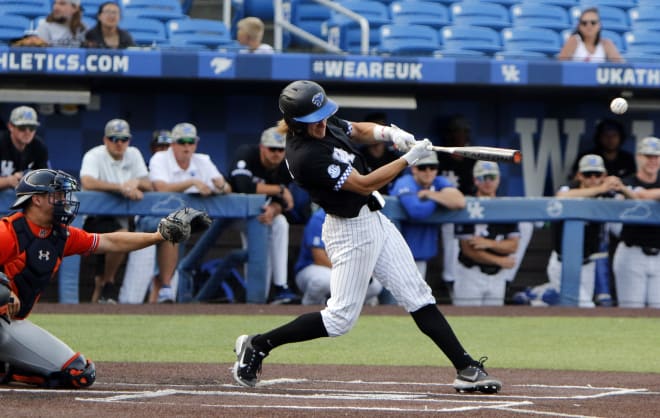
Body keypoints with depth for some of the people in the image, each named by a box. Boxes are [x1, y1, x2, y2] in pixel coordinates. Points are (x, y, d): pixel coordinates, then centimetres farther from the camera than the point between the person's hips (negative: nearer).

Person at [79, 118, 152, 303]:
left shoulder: (133, 155, 6)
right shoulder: (95, 156, -12)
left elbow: (148, 185, 1)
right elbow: (87, 183, -31)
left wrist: (136, 183, -23)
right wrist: (122, 188, -36)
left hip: (120, 218, 6)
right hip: (94, 217, -6)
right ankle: (108, 286, -11)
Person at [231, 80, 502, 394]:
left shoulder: (324, 125, -1)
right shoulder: (305, 156, -27)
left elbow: (359, 130, 20)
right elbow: (364, 184, -24)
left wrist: (389, 133, -1)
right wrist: (410, 158, -20)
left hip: (374, 221, 9)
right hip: (350, 231, -9)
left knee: (418, 297, 7)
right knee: (340, 318, -4)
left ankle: (466, 369, 9)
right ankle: (257, 346, 9)